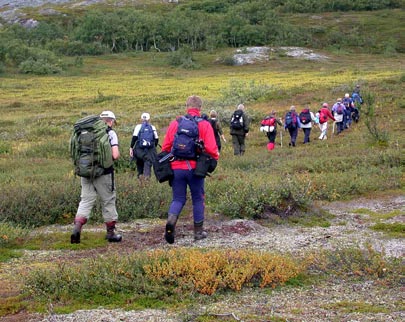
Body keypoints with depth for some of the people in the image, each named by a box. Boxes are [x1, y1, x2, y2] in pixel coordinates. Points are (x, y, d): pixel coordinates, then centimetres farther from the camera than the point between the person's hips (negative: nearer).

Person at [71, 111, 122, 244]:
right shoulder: (111, 133, -6)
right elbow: (115, 155, -15)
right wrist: (117, 155, 6)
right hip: (103, 173, -4)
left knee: (85, 201, 7)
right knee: (108, 201, 9)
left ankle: (77, 228, -11)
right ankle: (111, 233, 18)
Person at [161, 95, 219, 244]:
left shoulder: (175, 123, 4)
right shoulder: (204, 125, -4)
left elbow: (165, 146, 6)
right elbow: (211, 148, -10)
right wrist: (215, 158, 11)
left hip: (176, 167, 2)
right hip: (195, 168, -2)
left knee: (178, 199, 10)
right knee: (198, 199, 13)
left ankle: (171, 220, -19)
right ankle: (198, 231, 19)